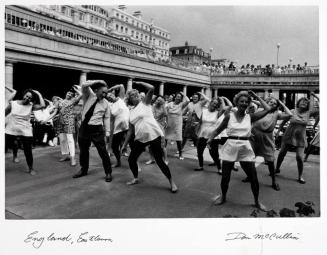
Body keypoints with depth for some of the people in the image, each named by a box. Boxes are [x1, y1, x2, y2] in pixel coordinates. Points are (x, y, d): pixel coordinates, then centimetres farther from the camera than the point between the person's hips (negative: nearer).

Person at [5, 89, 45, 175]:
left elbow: (42, 105, -23)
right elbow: (5, 114, 6)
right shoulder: (13, 104, -4)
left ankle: (31, 169, 23)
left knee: (28, 151, 4)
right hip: (10, 131, 1)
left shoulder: (31, 106, -6)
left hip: (25, 132, -1)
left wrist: (38, 94, -14)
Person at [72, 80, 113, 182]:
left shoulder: (105, 103, 0)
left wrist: (107, 133, 0)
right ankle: (83, 170, 37)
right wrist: (98, 81, -18)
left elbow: (107, 118, 3)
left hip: (97, 129, -1)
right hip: (84, 127, 1)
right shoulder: (89, 95, -3)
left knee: (103, 152, -1)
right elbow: (84, 85, -22)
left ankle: (108, 173, 14)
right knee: (83, 151, 16)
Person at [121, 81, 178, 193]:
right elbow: (130, 130, 16)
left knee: (159, 161, -5)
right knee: (131, 159, 8)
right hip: (140, 138, 6)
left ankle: (172, 182, 11)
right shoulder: (131, 112, 13)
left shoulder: (145, 103, 2)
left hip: (154, 135, -5)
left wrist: (139, 82, -1)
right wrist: (124, 144, 15)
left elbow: (151, 88, -14)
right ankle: (135, 178, 34)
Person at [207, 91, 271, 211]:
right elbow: (218, 129, 2)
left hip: (245, 149, 1)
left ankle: (257, 201, 28)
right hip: (230, 148, -1)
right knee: (225, 177, 6)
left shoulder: (250, 117, 3)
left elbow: (267, 109, 0)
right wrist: (211, 138, -14)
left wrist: (257, 97, 4)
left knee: (254, 178, 5)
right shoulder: (229, 115, 0)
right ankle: (223, 197, 33)